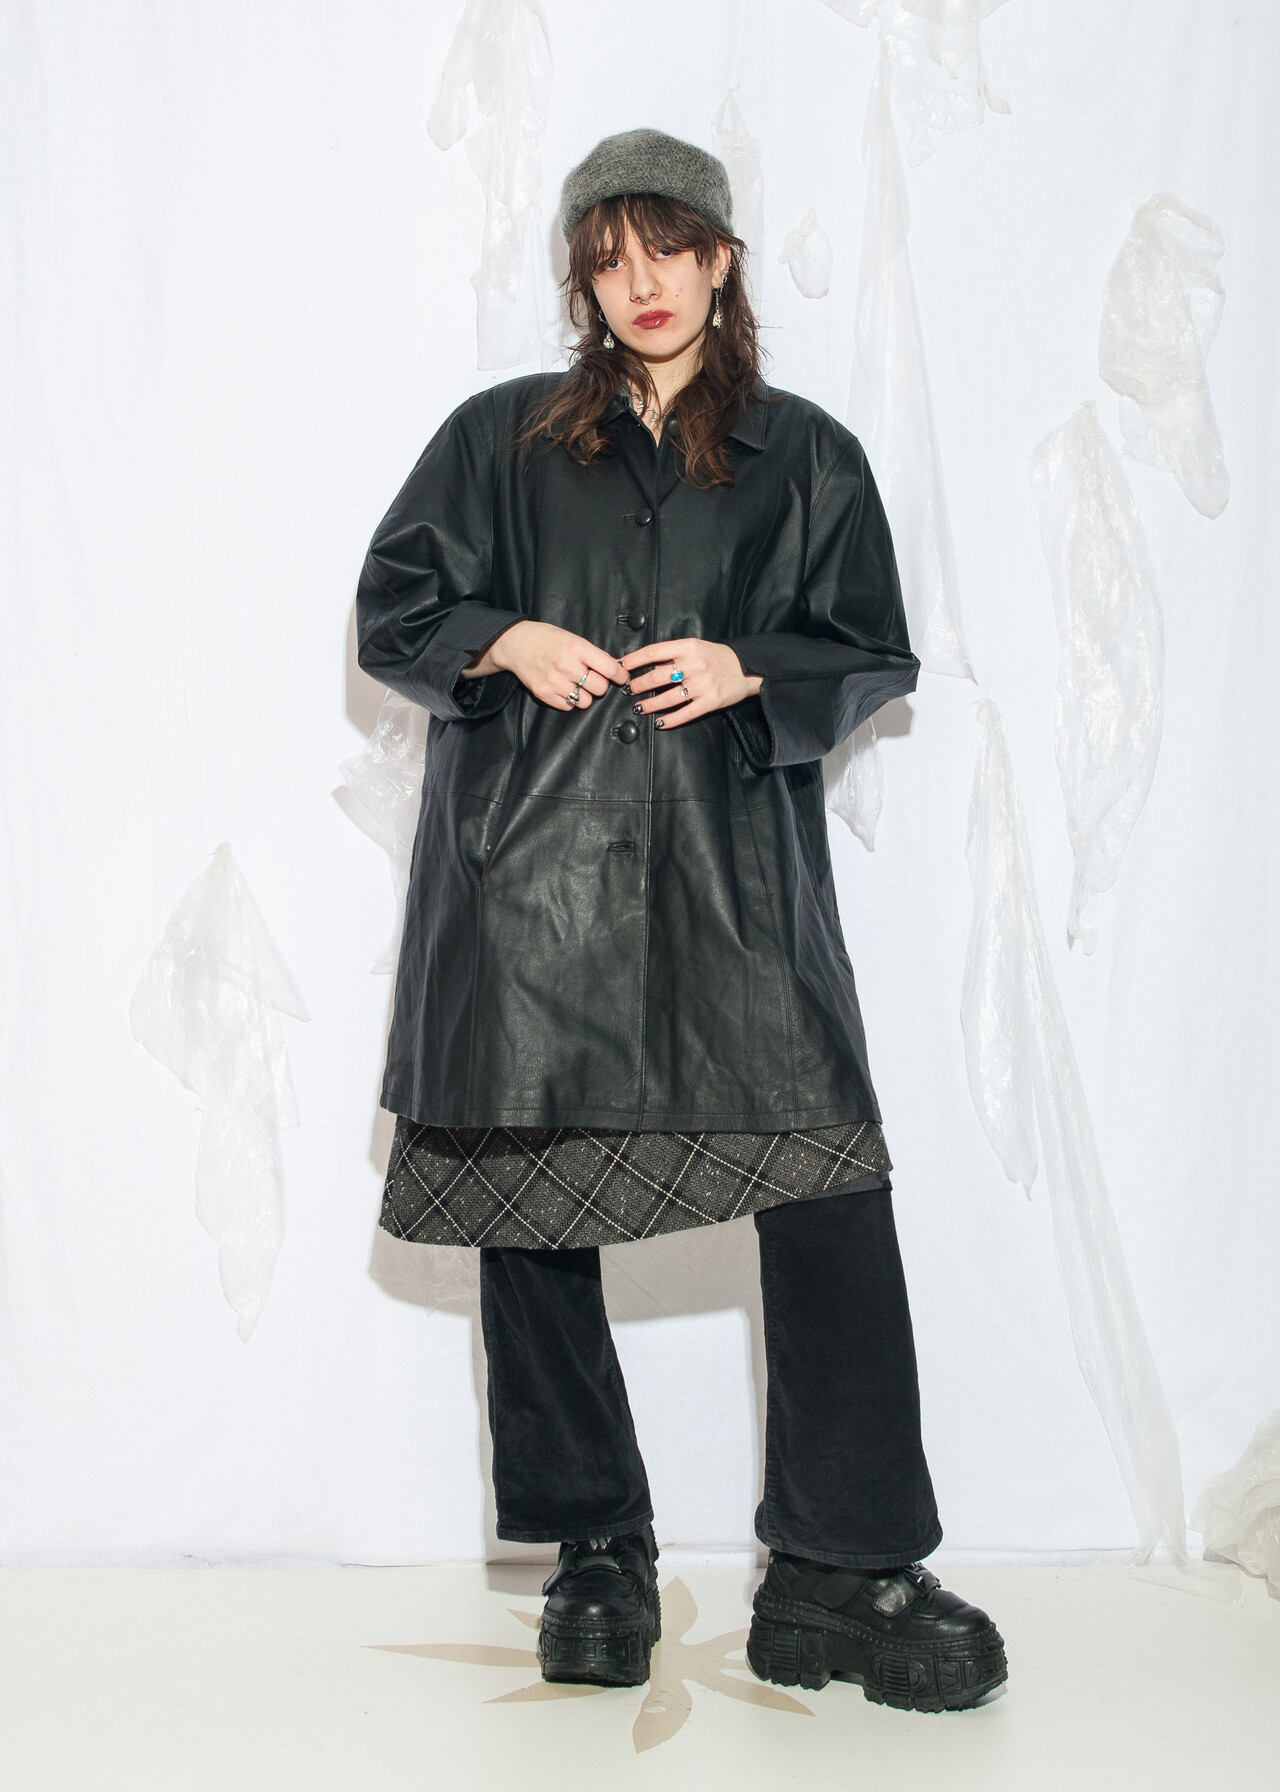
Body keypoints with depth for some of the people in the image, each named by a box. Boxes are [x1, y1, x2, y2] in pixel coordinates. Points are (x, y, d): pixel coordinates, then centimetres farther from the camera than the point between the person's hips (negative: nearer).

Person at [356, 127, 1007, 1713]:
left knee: (827, 1183, -14)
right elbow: (389, 611, 14)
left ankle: (842, 1576, -3)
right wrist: (506, 642, -6)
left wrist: (749, 670, -8)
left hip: (734, 872, -1)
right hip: (527, 869, 1)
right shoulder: (500, 438, 14)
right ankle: (594, 1557, 17)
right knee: (530, 1201, 2)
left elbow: (875, 655, 12)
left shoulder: (806, 456, 14)